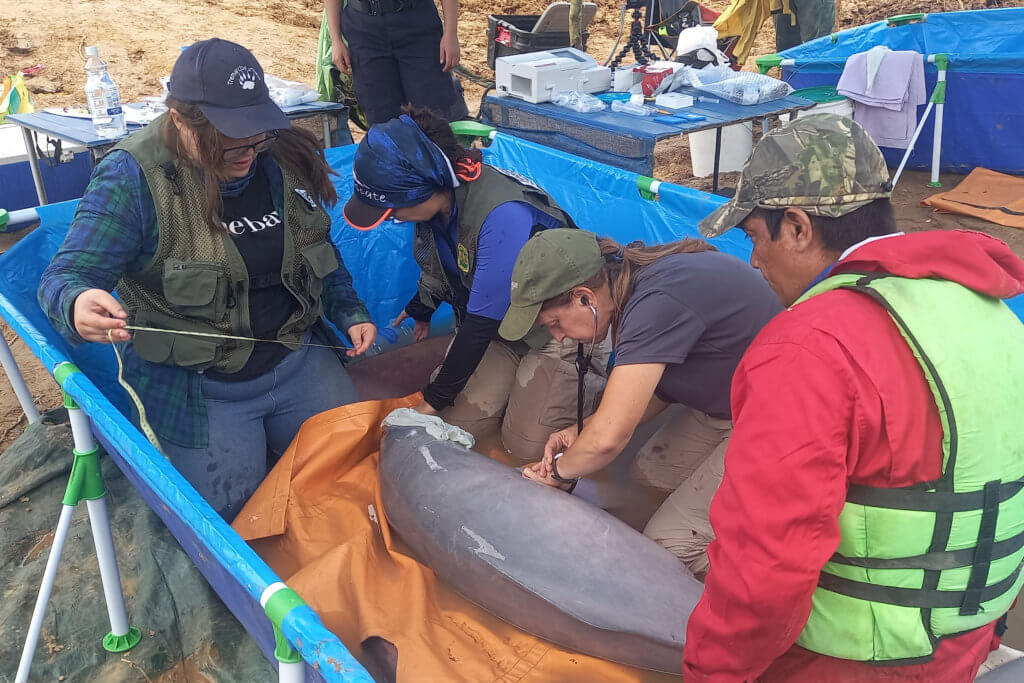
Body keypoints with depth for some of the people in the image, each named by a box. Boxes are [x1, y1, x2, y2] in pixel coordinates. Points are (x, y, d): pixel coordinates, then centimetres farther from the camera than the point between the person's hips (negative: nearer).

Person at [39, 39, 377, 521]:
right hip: (198, 386, -5)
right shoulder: (132, 178, -19)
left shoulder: (281, 158, -2)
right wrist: (79, 304, -46)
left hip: (298, 362, 5)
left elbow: (319, 251, 13)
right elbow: (65, 276, -22)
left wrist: (351, 314, 3)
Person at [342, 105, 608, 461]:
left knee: (525, 445, -10)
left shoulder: (504, 215, -37)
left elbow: (482, 322, -30)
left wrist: (434, 400, -20)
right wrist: (420, 310, 30)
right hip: (497, 327, 7)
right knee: (458, 422, -6)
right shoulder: (438, 199, -12)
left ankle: (597, 373, 12)